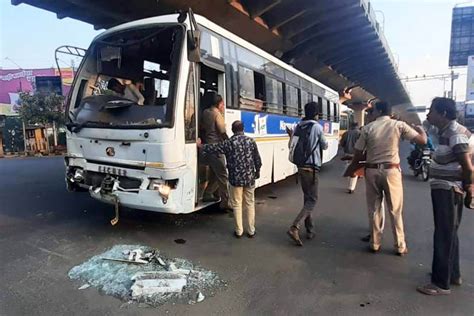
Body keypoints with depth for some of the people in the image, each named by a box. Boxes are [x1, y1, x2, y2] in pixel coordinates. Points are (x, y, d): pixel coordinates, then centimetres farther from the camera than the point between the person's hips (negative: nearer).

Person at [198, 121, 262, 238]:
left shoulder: (229, 143, -8)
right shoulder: (251, 141, 0)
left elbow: (213, 148, -1)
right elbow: (257, 159, 3)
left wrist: (200, 145, 17)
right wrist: (257, 171, 19)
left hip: (236, 179, -2)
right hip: (250, 178, 3)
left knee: (237, 204, 9)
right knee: (250, 204, 13)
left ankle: (239, 231, 16)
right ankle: (251, 231, 20)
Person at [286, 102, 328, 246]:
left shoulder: (298, 127, 7)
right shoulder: (317, 127, -9)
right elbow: (324, 146, 5)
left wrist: (290, 135, 27)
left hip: (301, 167, 7)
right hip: (312, 168, -6)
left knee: (307, 198, 15)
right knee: (312, 200, -1)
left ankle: (309, 230, 21)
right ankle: (294, 228, -15)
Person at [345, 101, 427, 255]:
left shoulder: (368, 128, -1)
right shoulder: (399, 125, -2)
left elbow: (358, 154, -1)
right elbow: (423, 140, -2)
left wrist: (349, 171, 13)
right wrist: (420, 129, 20)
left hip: (372, 171, 1)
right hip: (391, 171, 0)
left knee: (374, 209, 11)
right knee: (395, 210, 10)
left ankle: (375, 244, 20)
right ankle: (400, 247, 20)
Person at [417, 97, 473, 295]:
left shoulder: (455, 134, -20)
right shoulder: (447, 131, 10)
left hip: (448, 191, -10)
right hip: (443, 189, 10)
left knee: (444, 236, -2)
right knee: (448, 234, 20)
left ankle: (441, 283, 9)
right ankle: (453, 274, 35)